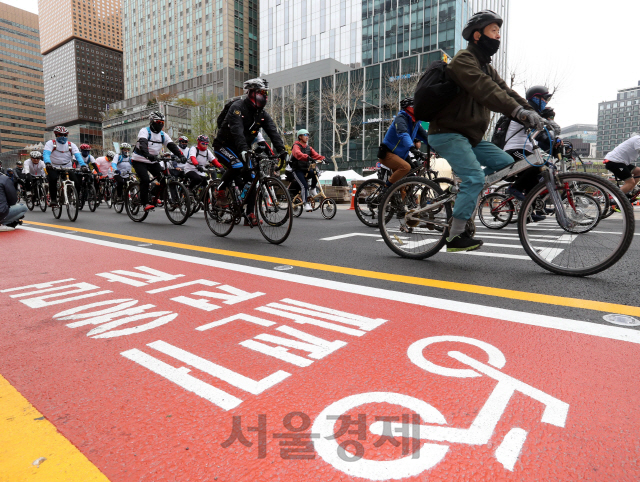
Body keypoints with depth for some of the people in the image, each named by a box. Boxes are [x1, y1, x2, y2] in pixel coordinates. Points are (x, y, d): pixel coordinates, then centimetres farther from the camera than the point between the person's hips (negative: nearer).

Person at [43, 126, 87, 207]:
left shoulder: (71, 145, 2)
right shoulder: (51, 143, -3)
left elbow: (78, 155, -12)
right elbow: (46, 153, -18)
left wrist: (83, 165, -31)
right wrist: (48, 163, -40)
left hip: (68, 168, 2)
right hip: (54, 167, -2)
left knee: (77, 182, -18)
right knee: (53, 179, -30)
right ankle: (53, 199, -14)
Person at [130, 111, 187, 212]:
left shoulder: (163, 135, 5)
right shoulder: (144, 131, -12)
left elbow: (172, 145, -8)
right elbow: (142, 144, -31)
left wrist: (181, 155, -27)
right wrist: (148, 155, -51)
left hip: (152, 161, 6)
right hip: (139, 161, -5)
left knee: (164, 178, -10)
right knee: (145, 180, -22)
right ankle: (145, 203, -15)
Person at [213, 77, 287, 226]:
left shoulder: (263, 114, 1)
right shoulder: (238, 107, -18)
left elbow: (273, 132, -11)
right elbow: (237, 130, -34)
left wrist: (281, 150, -28)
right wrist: (244, 150, -49)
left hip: (241, 149, 7)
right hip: (224, 146, -6)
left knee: (251, 179, -5)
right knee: (237, 166, -35)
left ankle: (250, 215, 0)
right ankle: (220, 193, -12)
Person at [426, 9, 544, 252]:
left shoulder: (486, 67, 19)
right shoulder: (464, 60, -10)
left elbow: (504, 91, 10)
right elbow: (485, 90, -26)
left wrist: (532, 114, -4)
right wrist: (519, 111, -36)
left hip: (470, 136, 9)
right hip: (447, 133, -9)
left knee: (507, 164, 1)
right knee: (475, 177, -22)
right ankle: (455, 237, -17)